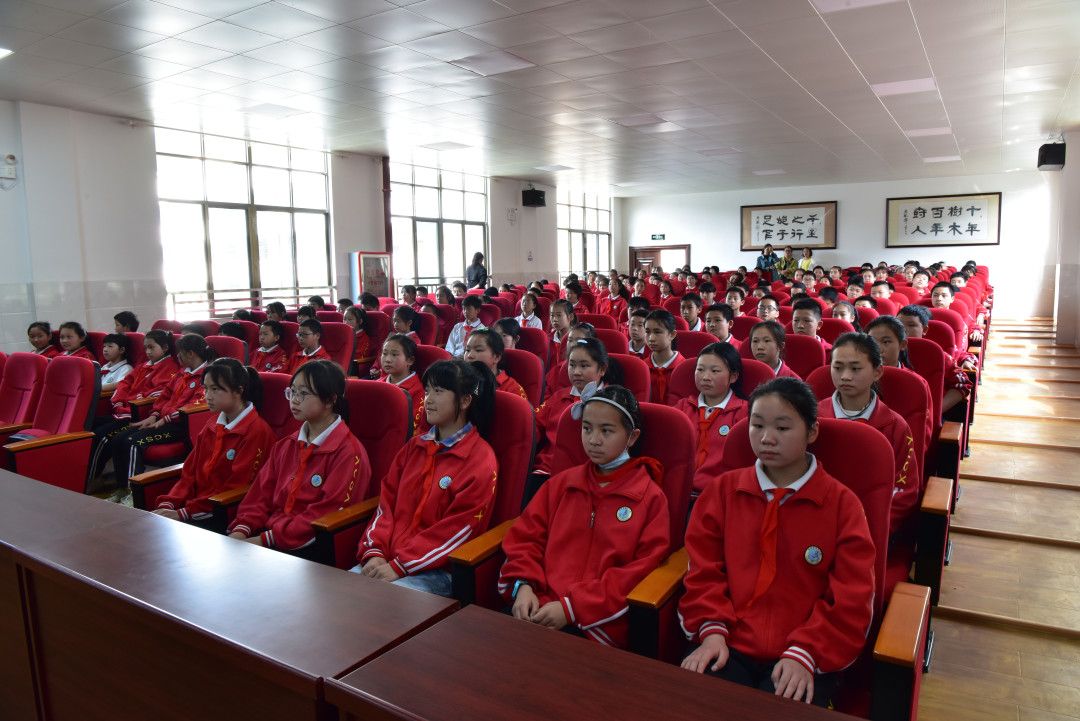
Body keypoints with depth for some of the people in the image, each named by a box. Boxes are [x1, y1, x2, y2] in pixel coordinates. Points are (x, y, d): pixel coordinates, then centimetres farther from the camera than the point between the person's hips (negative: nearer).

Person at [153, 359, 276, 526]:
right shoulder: (209, 430, 15)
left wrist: (184, 513, -15)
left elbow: (236, 487, -14)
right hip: (195, 508, 7)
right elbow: (189, 474, 13)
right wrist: (167, 504, -5)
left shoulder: (257, 431, -12)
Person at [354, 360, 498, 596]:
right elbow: (386, 503, 12)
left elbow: (460, 528, -12)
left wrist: (399, 567, -15)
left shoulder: (480, 459, -7)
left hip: (437, 569, -6)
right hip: (385, 560, 6)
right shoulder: (415, 446, 15)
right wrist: (375, 552, -4)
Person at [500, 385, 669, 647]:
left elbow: (642, 569, -4)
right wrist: (523, 586, -5)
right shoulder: (561, 483, 17)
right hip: (538, 607, 4)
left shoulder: (650, 497, 4)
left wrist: (573, 607, -11)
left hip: (597, 623, -4)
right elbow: (525, 537, 16)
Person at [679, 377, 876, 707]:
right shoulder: (722, 490, 7)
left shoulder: (842, 503, 0)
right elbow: (703, 570, 7)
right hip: (731, 644, 2)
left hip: (806, 654, -1)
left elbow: (851, 598, -3)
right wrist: (712, 630, -8)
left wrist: (805, 652, -13)